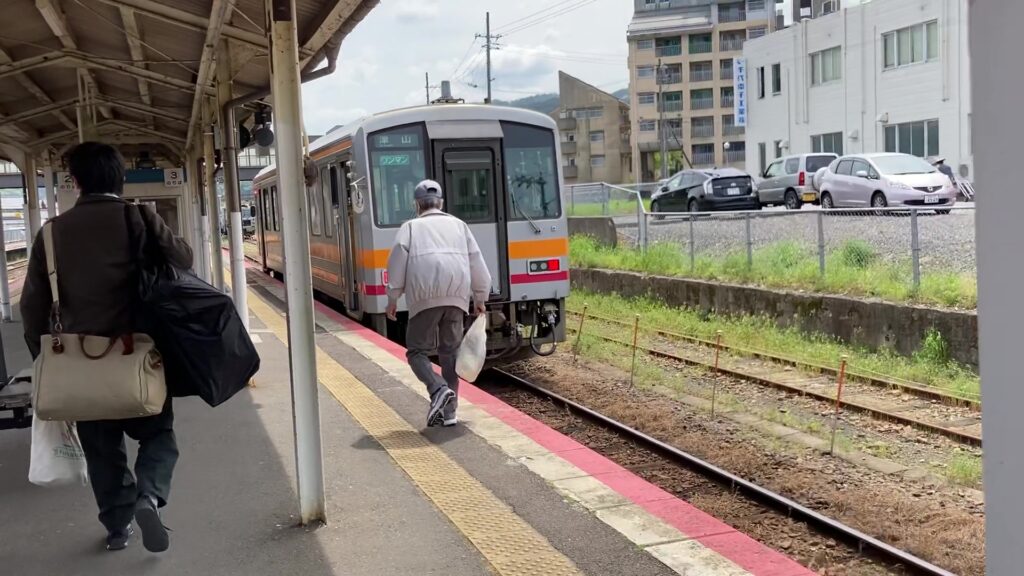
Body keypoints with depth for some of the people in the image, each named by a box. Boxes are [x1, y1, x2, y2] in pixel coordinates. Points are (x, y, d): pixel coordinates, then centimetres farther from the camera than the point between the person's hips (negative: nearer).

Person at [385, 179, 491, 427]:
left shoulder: (411, 227, 13)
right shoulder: (458, 225, 22)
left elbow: (398, 260, 0)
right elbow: (476, 262, 18)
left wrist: (392, 298, 3)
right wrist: (480, 298, 26)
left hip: (425, 298, -3)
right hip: (456, 297, 3)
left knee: (417, 351, 5)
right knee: (450, 352, 10)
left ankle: (439, 389, -20)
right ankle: (449, 412, 10)